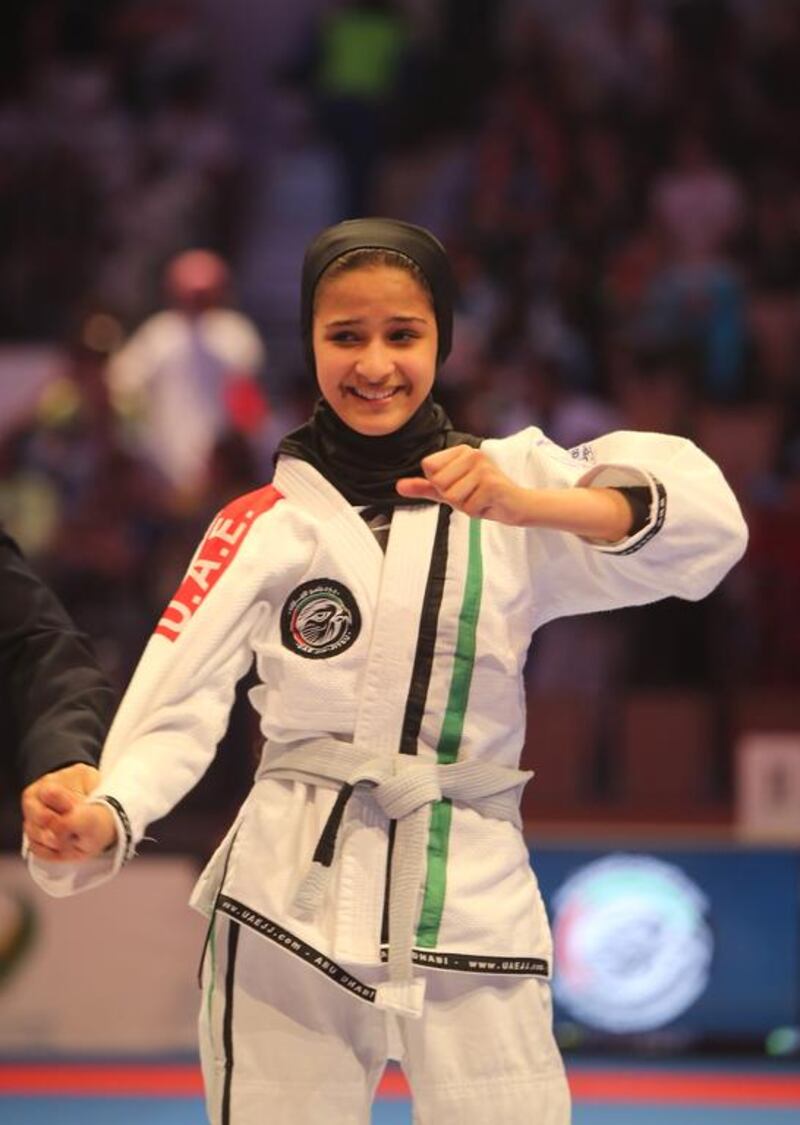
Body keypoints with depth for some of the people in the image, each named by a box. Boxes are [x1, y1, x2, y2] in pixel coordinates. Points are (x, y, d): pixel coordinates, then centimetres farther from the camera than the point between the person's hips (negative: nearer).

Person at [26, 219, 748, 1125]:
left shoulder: (509, 479, 4)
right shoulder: (265, 526, 5)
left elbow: (700, 525, -10)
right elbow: (178, 702, -5)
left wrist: (523, 504, -25)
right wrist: (103, 818, -25)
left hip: (471, 902, 0)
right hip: (296, 900, 0)